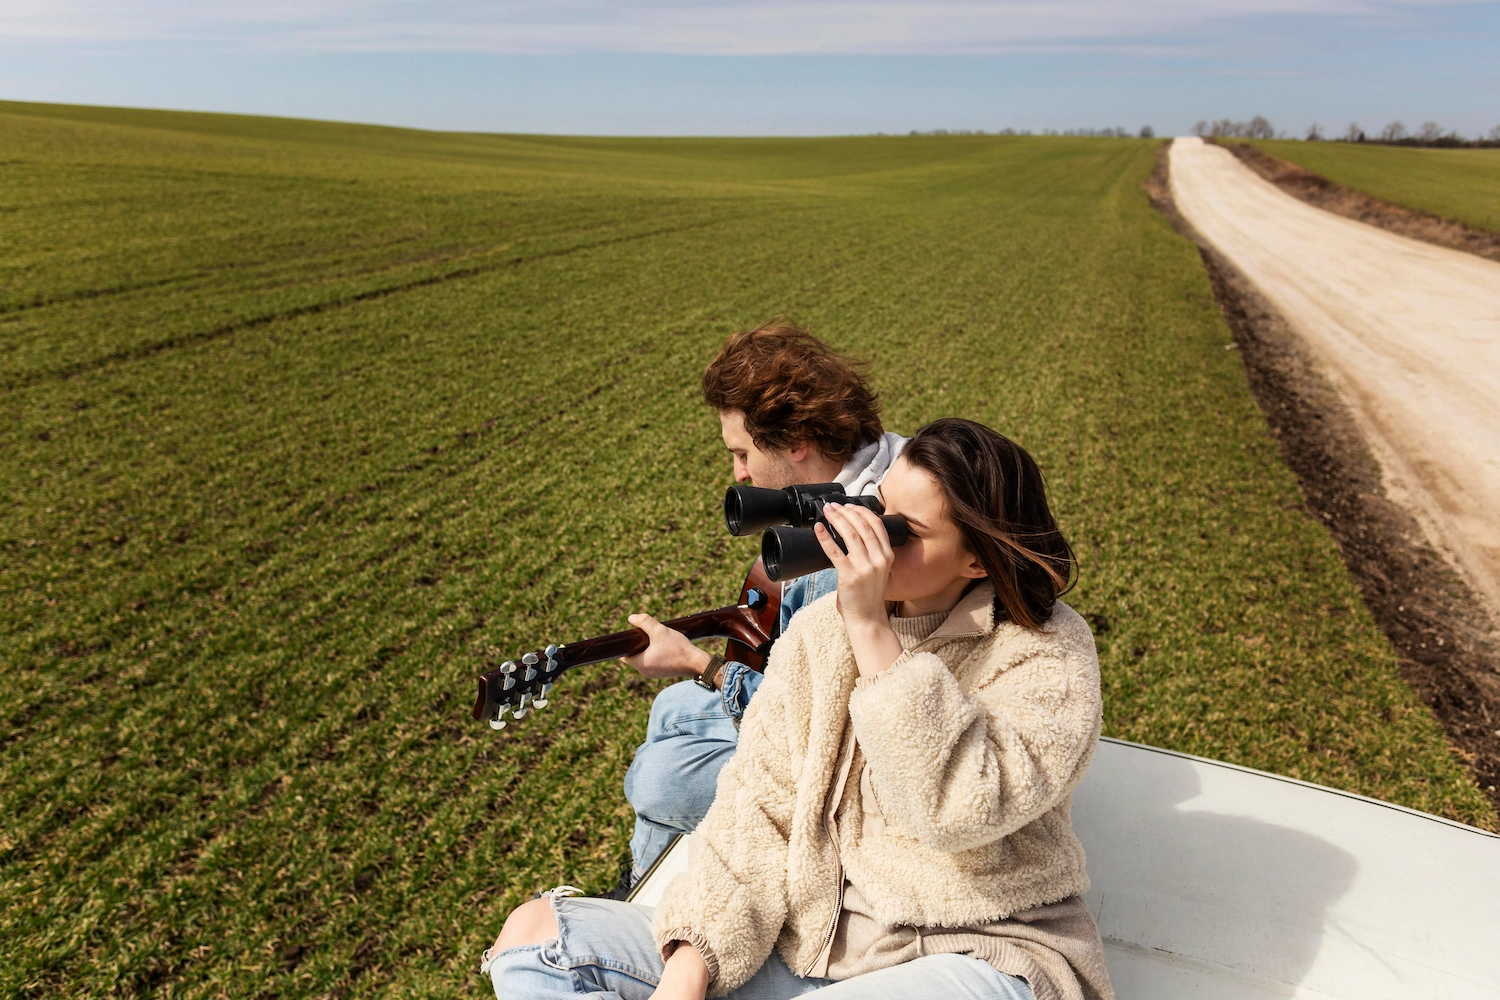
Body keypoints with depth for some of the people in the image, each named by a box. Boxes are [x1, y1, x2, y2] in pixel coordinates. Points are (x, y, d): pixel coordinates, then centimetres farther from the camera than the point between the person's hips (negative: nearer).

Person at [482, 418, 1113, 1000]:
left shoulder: (1047, 651, -10)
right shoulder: (820, 627, 3)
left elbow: (961, 811, -26)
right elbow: (761, 803, -1)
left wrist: (871, 630, -27)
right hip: (811, 938, 5)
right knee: (534, 934, -8)